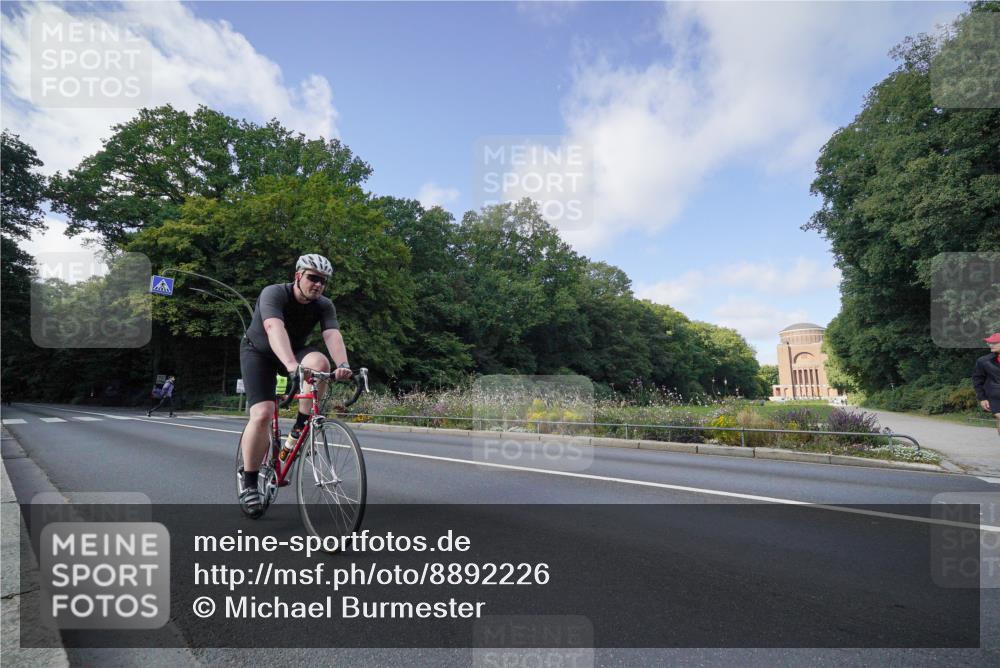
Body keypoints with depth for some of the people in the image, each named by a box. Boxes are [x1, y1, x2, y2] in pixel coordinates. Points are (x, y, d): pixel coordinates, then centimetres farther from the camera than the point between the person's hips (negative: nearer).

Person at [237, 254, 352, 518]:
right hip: (258, 352, -3)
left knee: (319, 362, -32)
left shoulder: (324, 306, -15)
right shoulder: (274, 293, -27)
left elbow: (333, 334, -32)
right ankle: (249, 484, -4)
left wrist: (343, 364, -52)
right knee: (262, 414, -22)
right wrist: (291, 365, -61)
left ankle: (298, 431, -14)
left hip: (293, 352, 3)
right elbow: (274, 328, -45)